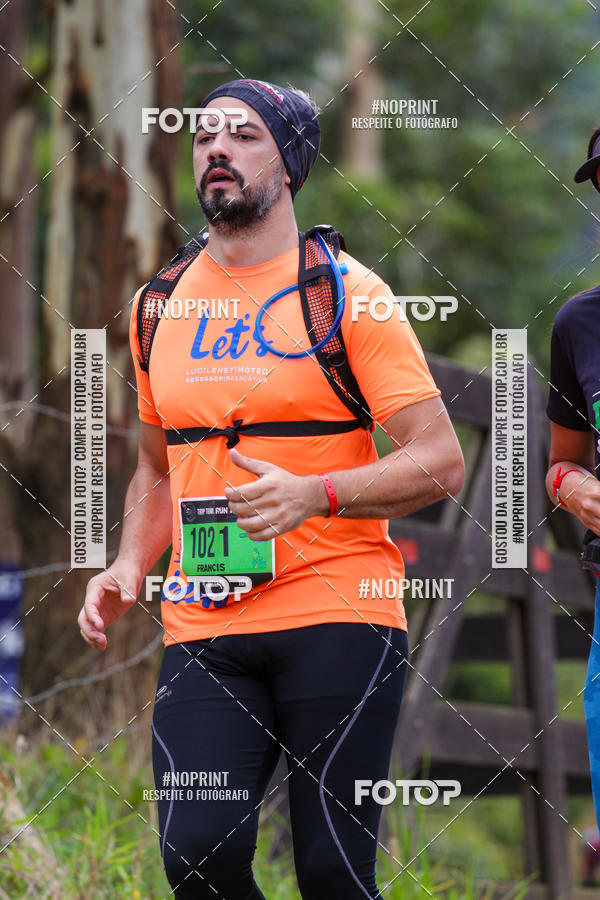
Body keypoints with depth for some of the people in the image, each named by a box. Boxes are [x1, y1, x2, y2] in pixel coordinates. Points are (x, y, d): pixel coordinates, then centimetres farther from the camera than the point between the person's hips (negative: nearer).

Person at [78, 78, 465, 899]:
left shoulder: (345, 292, -1)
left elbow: (439, 463, -5)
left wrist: (315, 495, -20)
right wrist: (130, 565, 9)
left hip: (337, 616, -4)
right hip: (201, 628, 4)